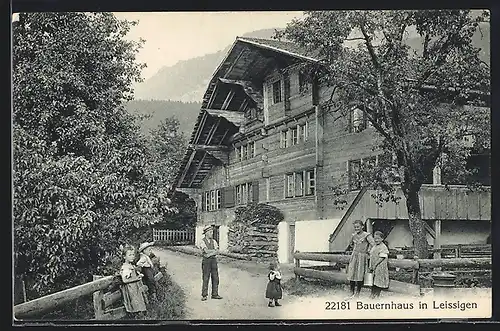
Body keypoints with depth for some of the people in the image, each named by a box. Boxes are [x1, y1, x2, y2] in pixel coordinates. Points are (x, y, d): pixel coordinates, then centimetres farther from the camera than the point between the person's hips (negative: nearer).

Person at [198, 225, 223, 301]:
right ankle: (204, 295, 5)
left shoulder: (214, 241, 10)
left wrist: (210, 254, -15)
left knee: (215, 278, 4)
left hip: (214, 260, 5)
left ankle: (215, 294, 11)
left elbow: (217, 252, -1)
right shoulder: (202, 241, -4)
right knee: (205, 278, -2)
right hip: (206, 261, -5)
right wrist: (214, 250, -6)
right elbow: (206, 251, -18)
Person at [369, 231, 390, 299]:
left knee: (379, 281, -2)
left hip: (380, 267, -7)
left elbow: (381, 258, -16)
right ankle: (373, 293, 19)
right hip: (373, 267, 8)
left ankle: (377, 294, 6)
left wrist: (375, 265, -18)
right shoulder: (374, 246, 14)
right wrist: (371, 266, 7)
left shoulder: (383, 247, -12)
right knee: (373, 280, 11)